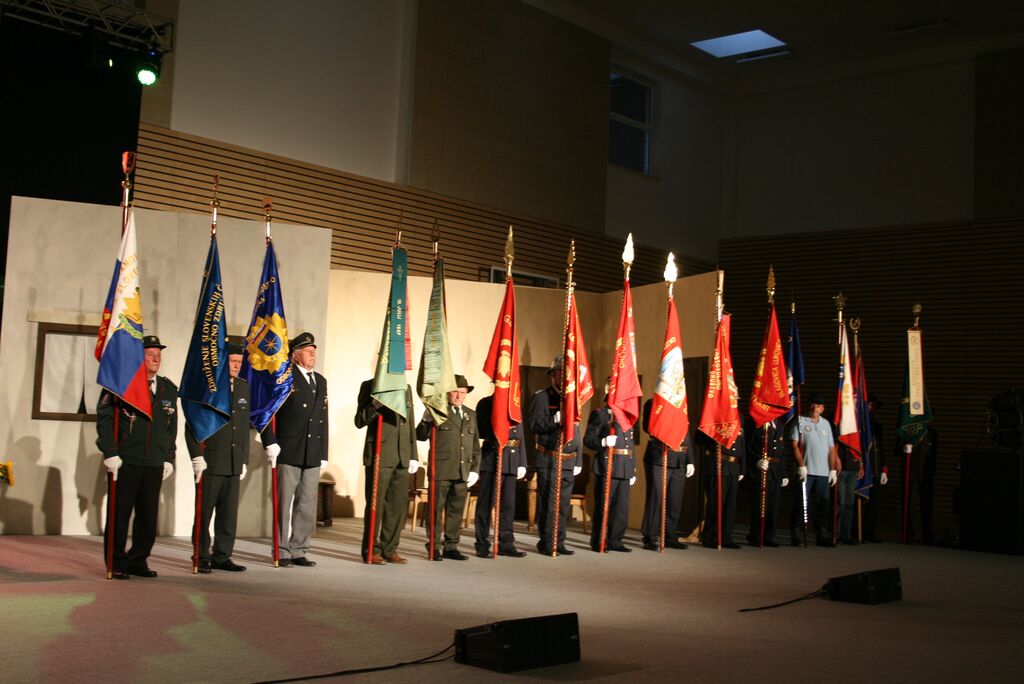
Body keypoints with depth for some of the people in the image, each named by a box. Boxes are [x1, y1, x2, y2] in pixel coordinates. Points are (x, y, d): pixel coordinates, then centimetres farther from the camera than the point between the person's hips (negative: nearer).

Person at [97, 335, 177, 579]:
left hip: (155, 465, 4)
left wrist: (169, 458, 12)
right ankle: (117, 563, 13)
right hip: (125, 462, -4)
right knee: (120, 514, 2)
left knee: (149, 516, 5)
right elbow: (104, 419, -4)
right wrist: (110, 454, -11)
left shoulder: (168, 389, 14)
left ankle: (138, 561, 18)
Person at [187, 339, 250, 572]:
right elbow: (191, 425, -6)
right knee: (204, 513, 1)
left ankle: (222, 557, 16)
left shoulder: (243, 387, 13)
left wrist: (244, 460, 14)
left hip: (234, 463, 5)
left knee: (229, 513, 8)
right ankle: (202, 558, 11)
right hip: (210, 462, -5)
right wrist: (197, 456, -12)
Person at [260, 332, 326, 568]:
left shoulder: (321, 381, 17)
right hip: (288, 453, -6)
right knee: (284, 504, 1)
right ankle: (283, 552, 10)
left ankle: (299, 551, 16)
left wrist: (323, 453, 15)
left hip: (313, 455, 6)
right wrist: (270, 443, -13)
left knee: (307, 505, 7)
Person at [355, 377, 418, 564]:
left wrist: (414, 455, 14)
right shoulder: (370, 386, 0)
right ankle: (371, 550, 9)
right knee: (375, 504, 0)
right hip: (379, 456, -5)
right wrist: (377, 403, -21)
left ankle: (390, 550, 16)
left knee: (399, 505, 6)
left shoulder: (406, 388, 16)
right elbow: (360, 421, -5)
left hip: (402, 457, 5)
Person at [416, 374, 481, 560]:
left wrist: (475, 469, 10)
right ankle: (434, 547, 11)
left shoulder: (471, 415, 16)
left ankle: (451, 547, 16)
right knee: (436, 510, 2)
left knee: (456, 511, 8)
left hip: (463, 473, 5)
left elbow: (475, 445, 18)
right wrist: (426, 420, -22)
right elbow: (421, 436, -4)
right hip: (441, 470, -4)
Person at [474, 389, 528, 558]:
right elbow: (482, 431, -8)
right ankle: (483, 545, 4)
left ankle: (506, 544, 14)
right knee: (486, 504, -1)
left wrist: (522, 463, 13)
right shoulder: (485, 404, 1)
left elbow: (520, 436, 17)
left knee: (508, 505, 7)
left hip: (512, 462, 5)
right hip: (492, 460, -5)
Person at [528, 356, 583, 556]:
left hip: (568, 462, 6)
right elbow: (534, 425, -12)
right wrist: (555, 419, -25)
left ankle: (559, 542, 14)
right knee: (547, 503, -4)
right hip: (548, 461, -5)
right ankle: (546, 543, 3)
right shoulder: (541, 397, -1)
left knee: (563, 504, 7)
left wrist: (578, 461, 16)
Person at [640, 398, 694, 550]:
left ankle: (670, 537, 17)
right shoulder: (652, 403, 2)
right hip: (658, 460, -5)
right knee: (655, 499, -4)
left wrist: (690, 462, 13)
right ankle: (650, 538, 2)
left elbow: (687, 436, 18)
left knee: (675, 502, 7)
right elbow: (648, 427, -10)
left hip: (679, 463, 5)